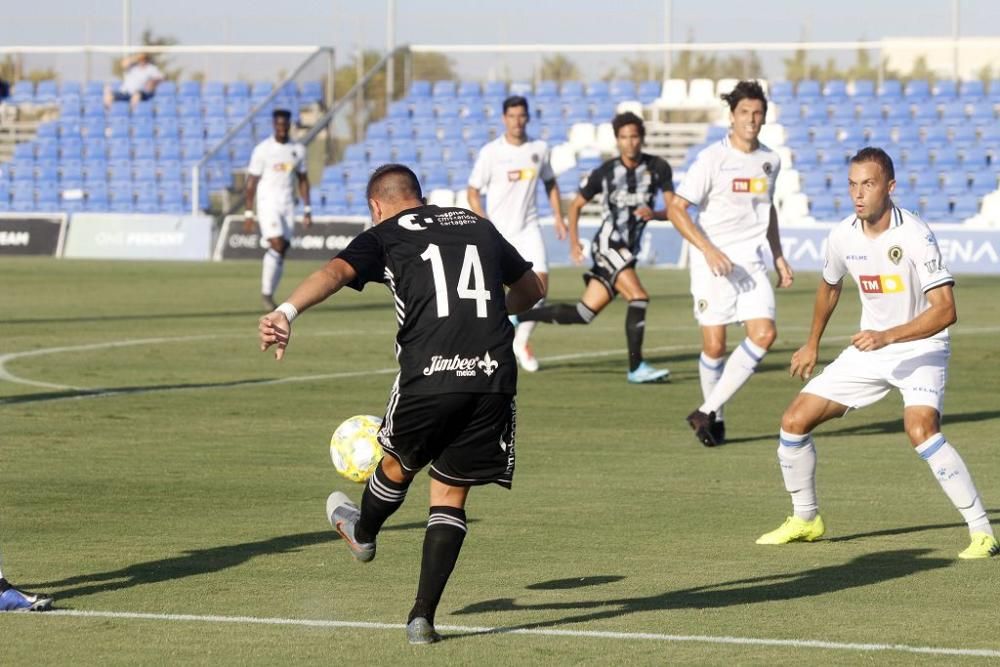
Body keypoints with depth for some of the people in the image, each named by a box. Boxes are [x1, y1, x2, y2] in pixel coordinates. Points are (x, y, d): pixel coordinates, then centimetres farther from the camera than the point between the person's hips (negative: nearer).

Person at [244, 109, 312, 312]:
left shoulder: (298, 150, 6)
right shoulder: (262, 150, -6)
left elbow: (303, 180, 14)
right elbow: (251, 182, -4)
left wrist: (307, 210, 8)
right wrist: (248, 214, -7)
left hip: (287, 206, 4)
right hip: (267, 204, -4)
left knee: (281, 252, 2)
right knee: (277, 246, -18)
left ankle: (269, 295, 11)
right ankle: (266, 292, -5)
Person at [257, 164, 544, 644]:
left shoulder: (384, 236, 9)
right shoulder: (479, 227, 23)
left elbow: (335, 272, -12)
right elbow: (531, 288, 36)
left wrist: (287, 311, -28)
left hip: (429, 374, -3)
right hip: (494, 376, 3)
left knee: (399, 463, 27)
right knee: (450, 494, 14)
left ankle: (363, 532, 56)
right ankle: (422, 617, 8)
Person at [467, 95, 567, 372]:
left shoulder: (539, 148, 3)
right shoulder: (490, 152, -7)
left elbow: (550, 183, 19)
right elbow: (473, 191, -3)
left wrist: (558, 217, 11)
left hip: (528, 229, 3)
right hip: (498, 232, -3)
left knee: (540, 281, -13)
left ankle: (521, 341, 5)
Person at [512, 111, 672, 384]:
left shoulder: (658, 168, 1)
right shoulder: (605, 172, -3)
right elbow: (576, 205, 9)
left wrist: (654, 214, -22)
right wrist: (574, 241, -2)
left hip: (628, 252, 4)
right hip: (607, 245, -4)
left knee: (583, 314, 7)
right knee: (639, 297, -23)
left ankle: (514, 317, 21)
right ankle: (636, 368, -19)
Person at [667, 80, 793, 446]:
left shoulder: (770, 160, 8)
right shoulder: (712, 158, -10)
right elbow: (676, 209, -11)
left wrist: (778, 256, 20)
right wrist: (708, 249, -21)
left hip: (751, 262, 5)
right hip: (712, 261, -5)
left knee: (764, 334, -12)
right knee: (714, 345, -4)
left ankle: (707, 412, -4)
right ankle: (715, 417, 18)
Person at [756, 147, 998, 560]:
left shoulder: (914, 236, -24)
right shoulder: (843, 236, -4)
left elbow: (945, 310, -29)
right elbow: (829, 286, 19)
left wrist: (888, 337, -38)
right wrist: (813, 344, 29)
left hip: (921, 350, -7)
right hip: (868, 350, 7)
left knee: (920, 430, -32)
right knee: (794, 421, 2)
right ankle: (805, 520, 24)